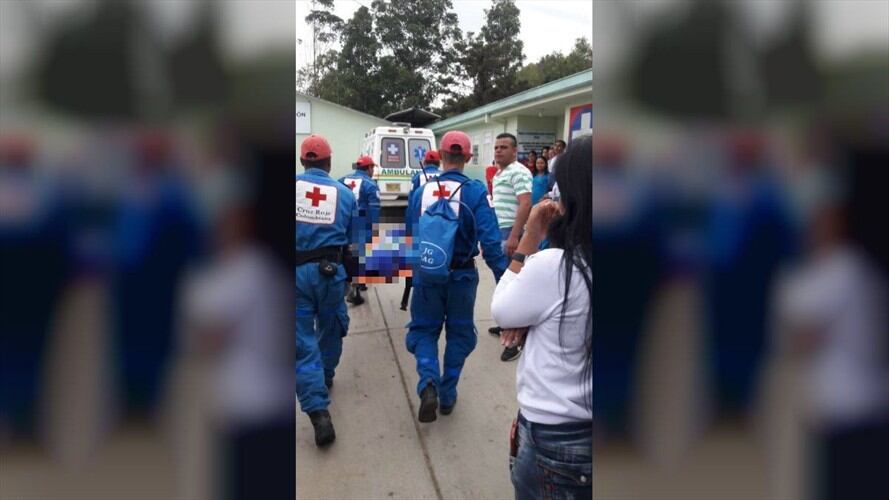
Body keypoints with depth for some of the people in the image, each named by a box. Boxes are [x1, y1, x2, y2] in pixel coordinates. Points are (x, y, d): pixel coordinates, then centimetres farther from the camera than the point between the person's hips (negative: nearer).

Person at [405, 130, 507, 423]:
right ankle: (447, 394, 24)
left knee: (423, 329, 16)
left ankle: (428, 382, -9)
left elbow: (410, 236, 7)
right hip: (462, 275, -1)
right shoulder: (475, 192, -14)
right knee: (459, 333, 17)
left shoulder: (420, 192, -3)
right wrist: (504, 279, -16)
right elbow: (490, 241, -21)